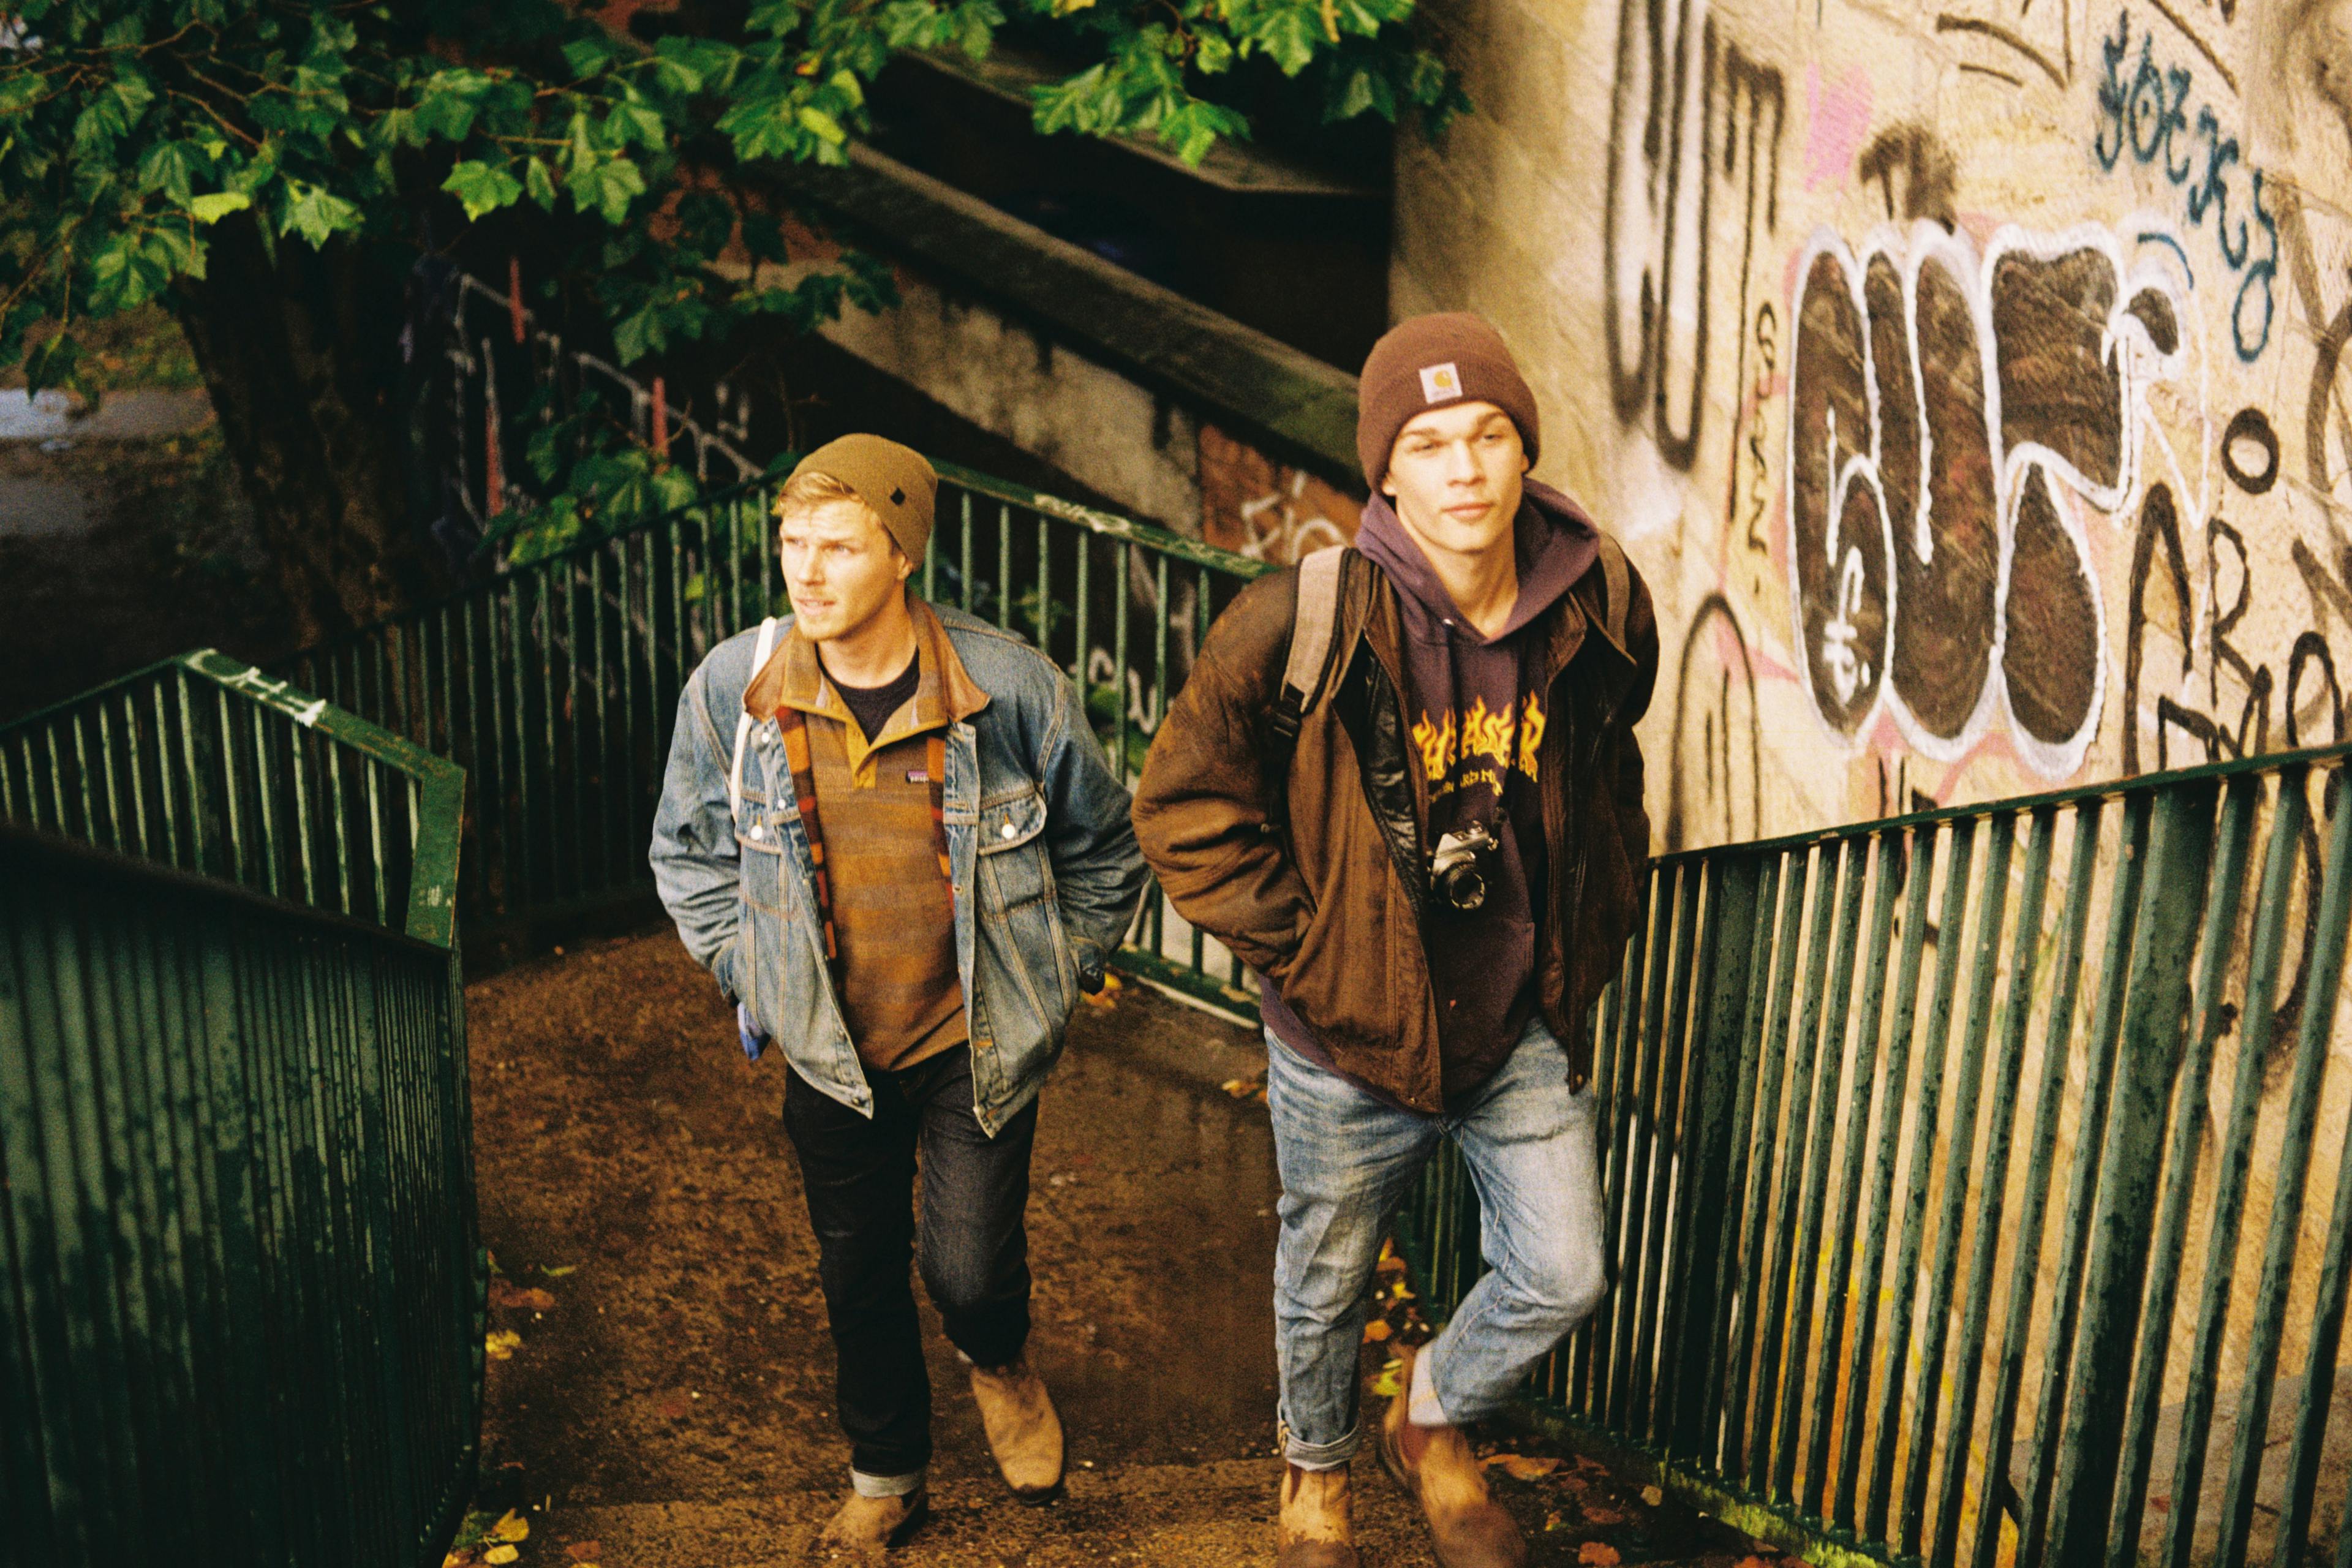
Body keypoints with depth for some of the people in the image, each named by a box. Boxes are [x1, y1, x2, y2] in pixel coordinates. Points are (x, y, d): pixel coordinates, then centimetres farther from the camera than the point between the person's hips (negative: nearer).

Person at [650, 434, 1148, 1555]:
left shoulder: (1010, 687, -15)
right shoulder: (733, 688, -11)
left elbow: (1101, 847, 3)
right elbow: (687, 852, 8)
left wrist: (1059, 975, 3)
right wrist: (751, 975, 4)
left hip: (979, 1040, -2)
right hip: (830, 1046, 2)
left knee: (969, 1269, -7)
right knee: (858, 1274, 15)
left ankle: (998, 1361, 33)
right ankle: (883, 1479, 41)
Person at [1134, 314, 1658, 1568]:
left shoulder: (1599, 609, -8)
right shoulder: (1301, 627, -22)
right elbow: (1185, 807, -12)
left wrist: (1589, 942, 10)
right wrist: (1304, 951, -12)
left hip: (1527, 1028, 3)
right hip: (1352, 1040, -3)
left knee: (1561, 1280, 9)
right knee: (1327, 1283, 17)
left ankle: (1432, 1420, 42)